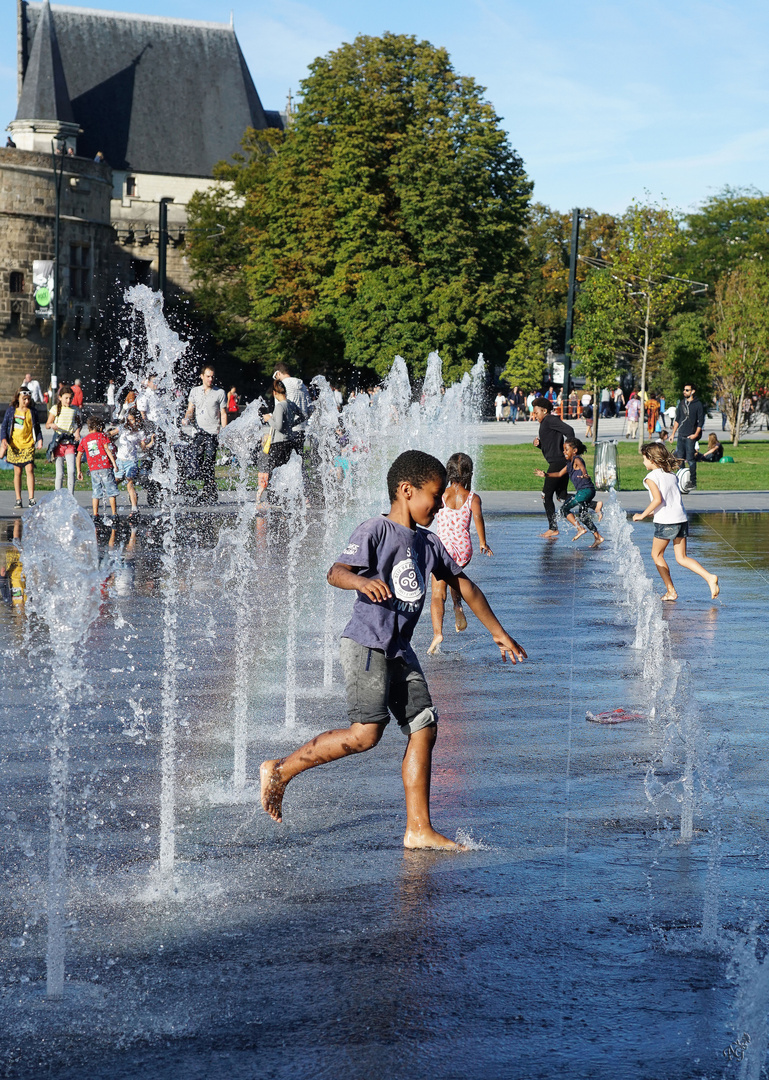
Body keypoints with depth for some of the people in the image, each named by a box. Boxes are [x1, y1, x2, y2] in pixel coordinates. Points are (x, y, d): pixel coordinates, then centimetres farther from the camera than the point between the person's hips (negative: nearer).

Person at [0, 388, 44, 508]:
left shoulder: (32, 411, 7)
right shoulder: (11, 411, 6)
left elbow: (37, 427, 13)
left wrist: (39, 439, -3)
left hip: (28, 445, -1)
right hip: (14, 445, 1)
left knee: (29, 469, -13)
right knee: (17, 472, 4)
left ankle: (31, 498, -11)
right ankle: (18, 499, 11)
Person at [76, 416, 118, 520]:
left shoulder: (84, 440, 12)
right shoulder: (101, 435, 1)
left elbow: (79, 456, 14)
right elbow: (107, 449, -7)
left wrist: (79, 471, 19)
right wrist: (114, 463, -7)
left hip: (93, 469, 4)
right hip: (105, 466, -4)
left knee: (96, 492, 11)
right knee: (111, 491, 1)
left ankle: (95, 514, 7)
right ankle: (114, 513, -2)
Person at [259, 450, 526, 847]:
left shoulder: (427, 542, 15)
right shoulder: (376, 530, -9)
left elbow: (463, 585, 25)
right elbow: (335, 572, -21)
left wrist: (498, 633, 28)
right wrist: (362, 581, -44)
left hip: (399, 650, 8)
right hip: (365, 644, -8)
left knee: (424, 728, 0)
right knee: (366, 733, -15)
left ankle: (419, 829, 5)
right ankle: (279, 770, -1)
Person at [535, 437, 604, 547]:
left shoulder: (577, 460, -8)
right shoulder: (570, 464, 21)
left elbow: (582, 466, -31)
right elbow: (560, 474, 31)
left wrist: (584, 474, -53)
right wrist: (545, 474, 26)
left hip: (585, 490, -10)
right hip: (588, 492, 10)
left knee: (564, 509, -6)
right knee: (583, 515, 16)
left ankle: (580, 528, -10)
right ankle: (598, 537, 18)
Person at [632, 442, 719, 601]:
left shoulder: (651, 477, -6)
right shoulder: (672, 475, 16)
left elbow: (658, 499, -19)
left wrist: (643, 515, -10)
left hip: (665, 522, -7)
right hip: (682, 519, 7)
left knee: (657, 554, 12)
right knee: (681, 558, 10)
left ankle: (671, 591, 9)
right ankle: (710, 577, -9)